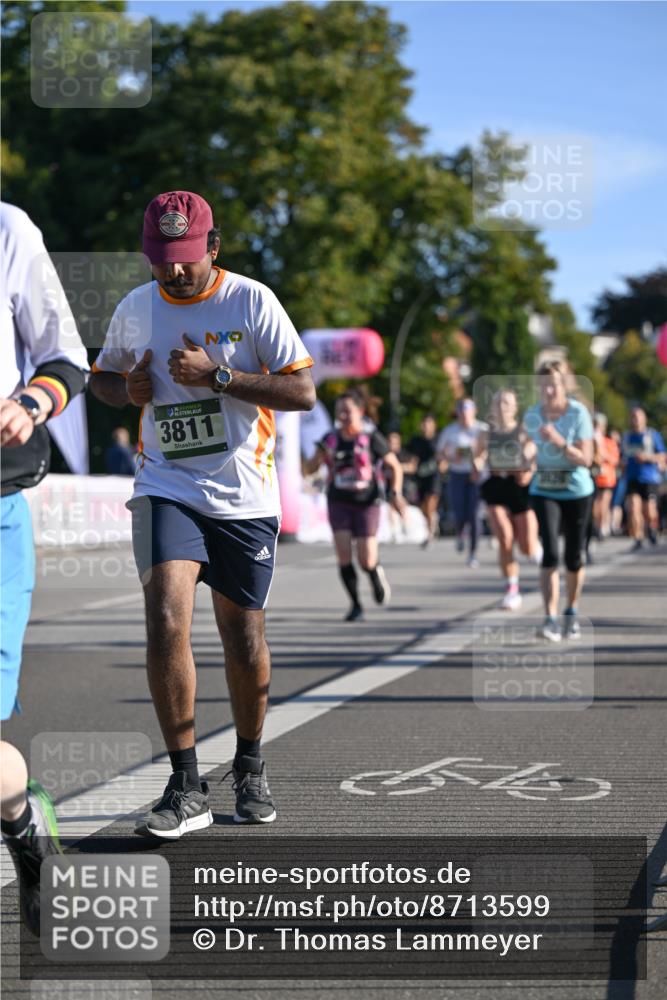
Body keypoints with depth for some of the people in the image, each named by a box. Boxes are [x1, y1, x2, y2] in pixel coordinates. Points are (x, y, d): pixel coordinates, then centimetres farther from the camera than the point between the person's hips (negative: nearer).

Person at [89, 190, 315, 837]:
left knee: (243, 640, 6)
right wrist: (128, 389, -3)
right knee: (166, 623, -18)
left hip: (245, 495, -1)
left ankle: (249, 766, 31)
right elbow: (102, 376, 21)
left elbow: (302, 393, -9)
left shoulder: (251, 301, -4)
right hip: (166, 488, 1)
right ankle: (186, 789, -11)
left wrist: (217, 376, -19)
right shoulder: (134, 309, 5)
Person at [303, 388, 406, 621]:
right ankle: (355, 604, 6)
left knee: (366, 560, -7)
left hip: (366, 503, -2)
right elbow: (308, 469, 6)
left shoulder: (372, 438, -4)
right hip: (339, 503, 2)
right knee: (343, 555, -8)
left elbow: (395, 467, 4)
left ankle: (377, 575, 31)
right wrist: (319, 456, -14)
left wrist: (395, 493, -8)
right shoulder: (330, 440, 4)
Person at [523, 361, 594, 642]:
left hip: (577, 491, -1)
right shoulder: (532, 415, 1)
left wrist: (559, 441, -27)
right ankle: (550, 618, -19)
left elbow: (585, 459, -16)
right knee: (550, 552, -15)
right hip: (544, 491, 1)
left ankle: (571, 614, 26)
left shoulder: (578, 413, -11)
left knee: (574, 557, 6)